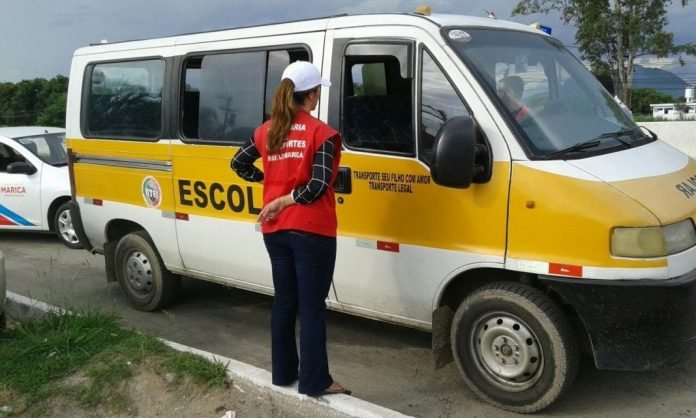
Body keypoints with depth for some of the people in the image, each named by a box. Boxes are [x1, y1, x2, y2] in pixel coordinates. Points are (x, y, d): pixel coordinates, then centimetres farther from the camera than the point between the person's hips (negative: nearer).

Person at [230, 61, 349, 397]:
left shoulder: (266, 131, 7)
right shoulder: (321, 133, -11)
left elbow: (238, 163, 19)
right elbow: (318, 186, -19)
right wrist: (285, 200, -8)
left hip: (275, 230, 6)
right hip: (310, 230, -6)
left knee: (284, 301, 16)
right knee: (312, 305, 2)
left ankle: (283, 372, 27)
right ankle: (314, 380, 11)